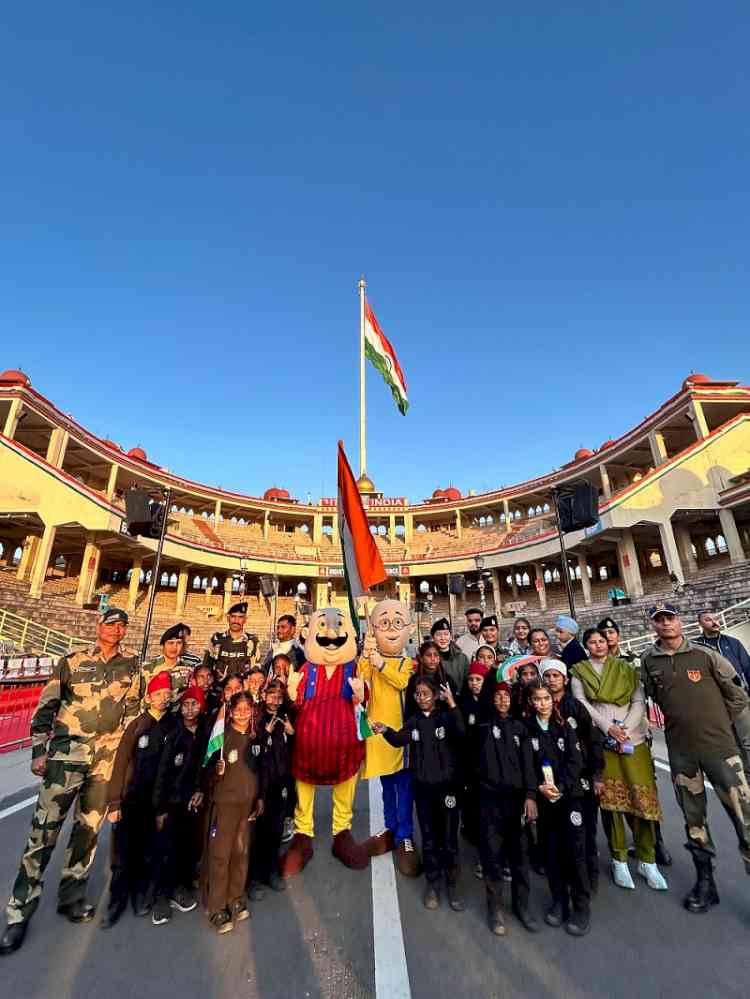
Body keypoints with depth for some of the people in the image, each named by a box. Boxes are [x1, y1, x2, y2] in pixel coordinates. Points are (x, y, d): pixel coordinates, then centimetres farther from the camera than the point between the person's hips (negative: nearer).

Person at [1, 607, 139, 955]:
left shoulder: (131, 664, 3)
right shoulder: (72, 662, 1)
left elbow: (133, 709, 7)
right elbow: (46, 707, 4)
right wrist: (38, 750, -2)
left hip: (107, 757, 2)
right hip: (67, 751, -2)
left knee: (89, 828, 12)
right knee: (45, 828, -1)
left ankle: (71, 897, 30)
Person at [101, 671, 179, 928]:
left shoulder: (174, 725, -3)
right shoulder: (137, 725, -8)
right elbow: (121, 762, -7)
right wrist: (114, 802, -9)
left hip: (157, 801, 2)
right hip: (130, 800, -2)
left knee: (148, 855, 13)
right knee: (123, 856, 6)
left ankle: (142, 899, 34)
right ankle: (116, 903, 27)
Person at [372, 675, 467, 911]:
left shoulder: (446, 716, -9)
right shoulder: (414, 721, 4)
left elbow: (461, 732, -28)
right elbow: (400, 740, -7)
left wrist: (452, 704, -40)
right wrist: (385, 731, -27)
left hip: (447, 785, -3)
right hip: (423, 786, 3)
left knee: (449, 839, 6)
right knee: (429, 838, 16)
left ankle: (452, 885, 26)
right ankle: (432, 884, 33)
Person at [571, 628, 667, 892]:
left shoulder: (626, 669, 11)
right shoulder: (579, 671, 6)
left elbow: (639, 702, 3)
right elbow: (581, 703, -4)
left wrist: (626, 728, -11)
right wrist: (608, 728, -14)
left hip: (633, 738, 1)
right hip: (599, 739, -1)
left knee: (642, 796, 0)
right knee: (609, 798, 1)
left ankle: (647, 860, 15)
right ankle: (619, 860, 15)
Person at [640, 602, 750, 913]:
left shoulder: (705, 655, -7)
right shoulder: (648, 661, -2)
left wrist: (718, 724, 6)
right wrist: (678, 722, 7)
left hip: (719, 745, -2)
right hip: (680, 750, 2)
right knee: (693, 817, 14)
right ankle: (705, 882, 30)